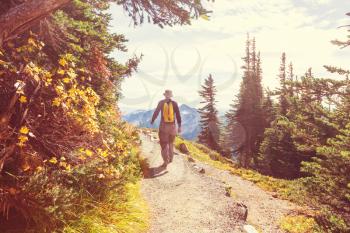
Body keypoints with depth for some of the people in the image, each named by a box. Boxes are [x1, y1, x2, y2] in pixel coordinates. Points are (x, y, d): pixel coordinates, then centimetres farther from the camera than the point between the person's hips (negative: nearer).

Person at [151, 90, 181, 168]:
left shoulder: (161, 102, -4)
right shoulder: (174, 103, -3)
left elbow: (156, 112, 2)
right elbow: (178, 115, -5)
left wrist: (152, 121, 19)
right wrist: (179, 126, -1)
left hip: (163, 126, -2)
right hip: (172, 126, 2)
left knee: (164, 144, 2)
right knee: (171, 142, 22)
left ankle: (166, 161, -4)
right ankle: (170, 158, 31)